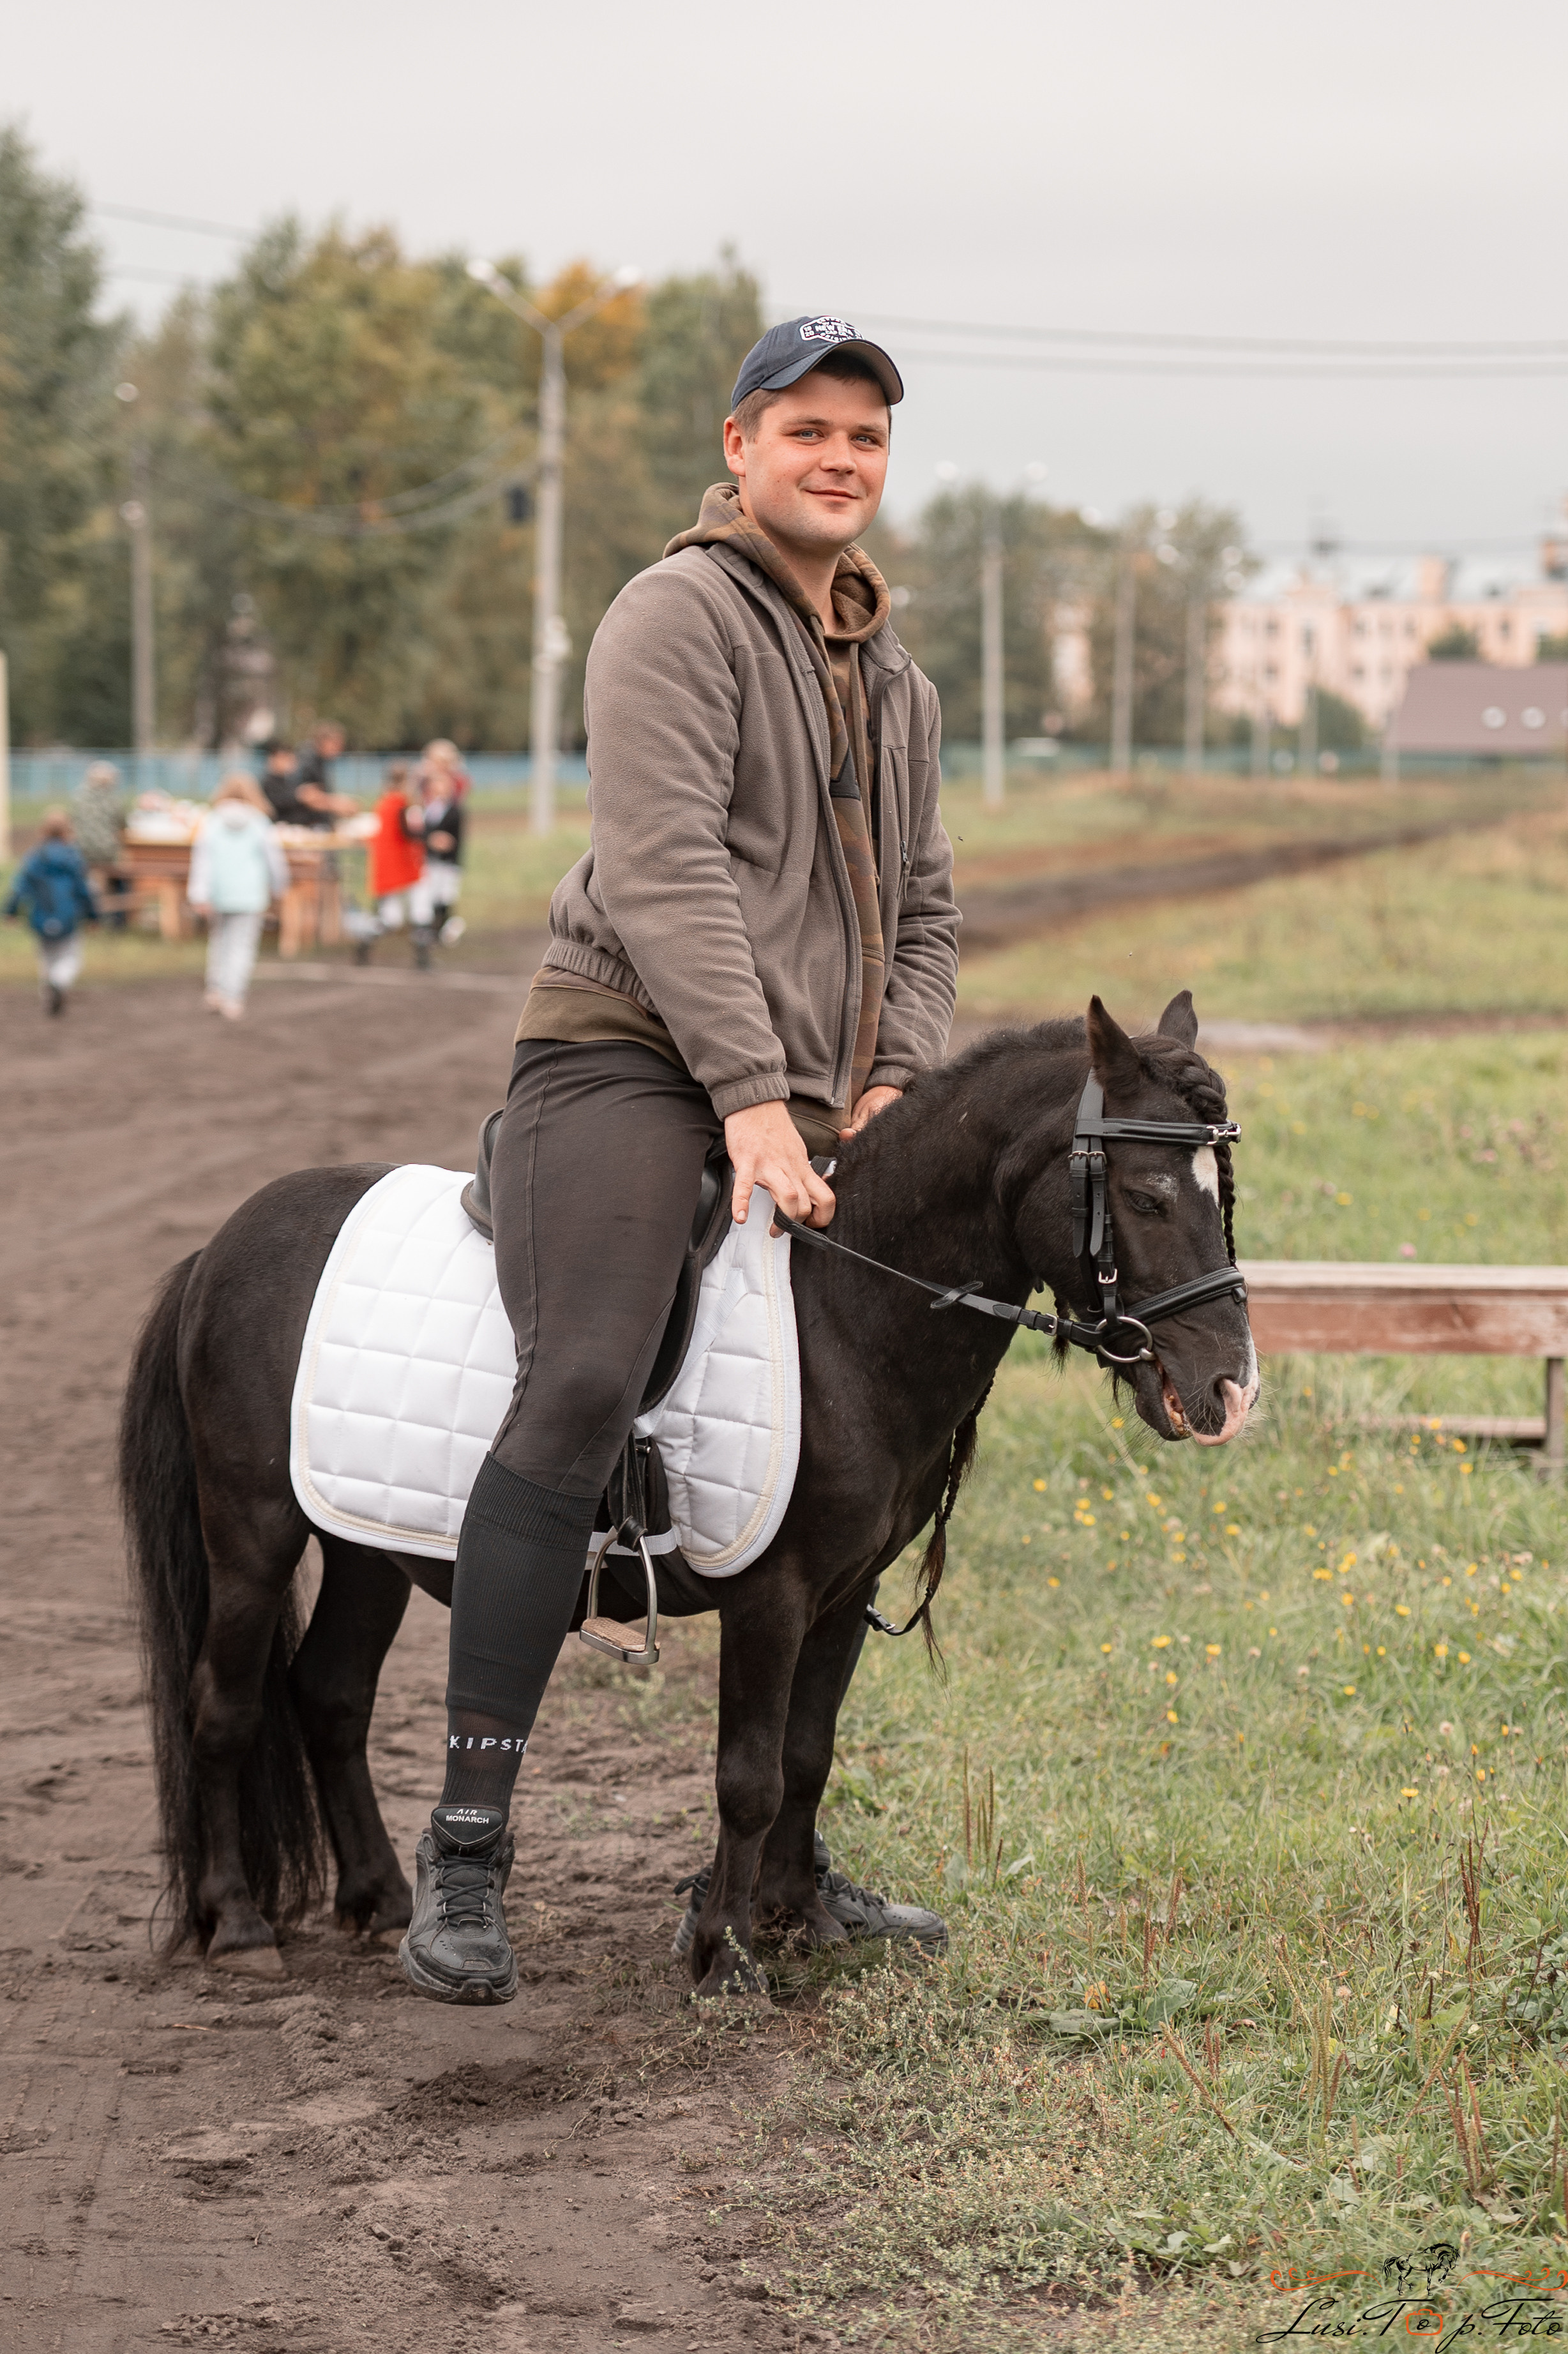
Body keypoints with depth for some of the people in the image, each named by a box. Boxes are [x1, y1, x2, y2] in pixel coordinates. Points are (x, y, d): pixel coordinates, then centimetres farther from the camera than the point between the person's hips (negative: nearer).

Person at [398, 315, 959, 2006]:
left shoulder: (897, 685, 21)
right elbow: (666, 870, -15)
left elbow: (923, 915, 24)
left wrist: (893, 1083, 5)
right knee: (581, 1390, -27)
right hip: (633, 1061, -8)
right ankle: (465, 1850, -27)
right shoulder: (679, 616, -4)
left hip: (804, 1114, 9)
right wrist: (750, 1095, -21)